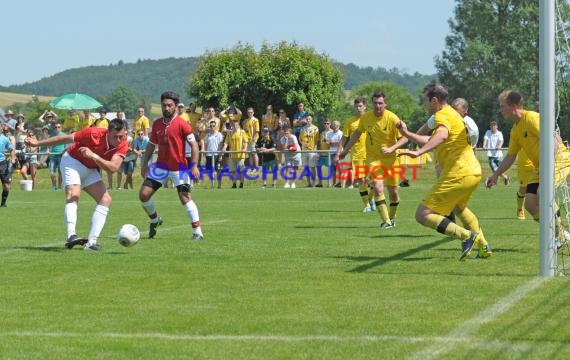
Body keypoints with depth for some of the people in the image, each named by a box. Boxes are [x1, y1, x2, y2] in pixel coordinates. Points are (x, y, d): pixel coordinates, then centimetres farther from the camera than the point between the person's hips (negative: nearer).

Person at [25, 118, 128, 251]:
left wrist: (94, 156, -43)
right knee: (73, 195, -28)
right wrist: (38, 143, -11)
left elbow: (113, 167, -31)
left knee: (106, 199, -9)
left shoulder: (122, 145, -19)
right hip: (73, 161, -5)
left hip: (91, 170, 5)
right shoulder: (94, 133, -29)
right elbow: (66, 138, -17)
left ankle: (91, 241, -14)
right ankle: (71, 236, -40)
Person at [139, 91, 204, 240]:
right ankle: (155, 220, 24)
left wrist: (194, 165, -18)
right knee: (144, 194, -1)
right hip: (161, 166, 5)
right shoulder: (157, 124, 5)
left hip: (179, 168, -5)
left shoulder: (182, 124, -12)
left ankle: (197, 232, -5)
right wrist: (145, 163, 10)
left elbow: (194, 144, -11)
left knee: (185, 198, -11)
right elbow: (151, 145, 15)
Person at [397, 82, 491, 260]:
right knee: (459, 208, 37)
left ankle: (466, 236, -21)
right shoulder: (453, 114, 22)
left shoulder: (442, 115, -9)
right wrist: (407, 134, 32)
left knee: (423, 215, -9)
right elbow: (432, 141, 34)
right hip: (474, 172, 10)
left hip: (457, 175, -10)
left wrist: (418, 152, -45)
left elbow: (441, 135, -33)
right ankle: (483, 247, 32)